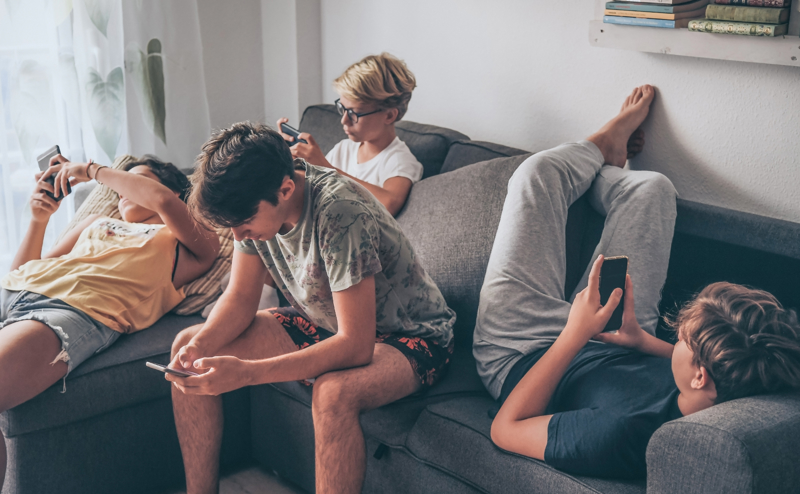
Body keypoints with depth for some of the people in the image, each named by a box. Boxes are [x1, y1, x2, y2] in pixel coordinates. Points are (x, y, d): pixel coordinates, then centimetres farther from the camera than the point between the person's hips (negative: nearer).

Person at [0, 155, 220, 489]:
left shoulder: (193, 245, 21)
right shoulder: (96, 223, 38)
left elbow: (162, 200, -2)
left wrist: (93, 170, 9)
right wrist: (39, 220, 20)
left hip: (80, 310, -6)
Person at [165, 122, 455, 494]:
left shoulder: (339, 212, -33)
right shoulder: (254, 201, -11)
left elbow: (355, 347, -35)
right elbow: (241, 298, -1)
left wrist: (245, 372, -41)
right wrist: (200, 345, -22)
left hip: (409, 337, -7)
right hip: (326, 325, 8)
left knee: (332, 394, -40)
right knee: (188, 346, -2)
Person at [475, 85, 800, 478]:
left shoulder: (624, 436, -49)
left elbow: (505, 429, -35)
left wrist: (573, 335, -37)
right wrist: (646, 342, -17)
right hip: (611, 345, 5)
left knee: (540, 171, -5)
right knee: (651, 188, 3)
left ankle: (603, 146, 35)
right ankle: (607, 164, 44)